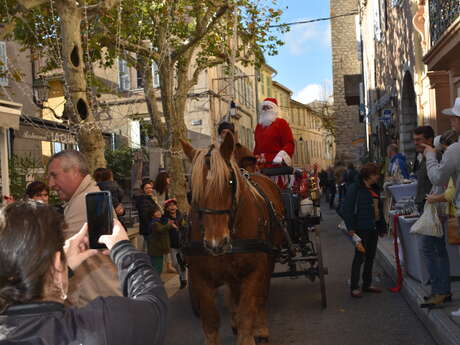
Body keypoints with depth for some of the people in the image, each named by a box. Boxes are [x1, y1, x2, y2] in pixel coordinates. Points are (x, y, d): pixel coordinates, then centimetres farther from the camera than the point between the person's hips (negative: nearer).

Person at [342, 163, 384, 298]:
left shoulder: (375, 189, 11)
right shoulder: (355, 188, -13)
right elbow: (347, 208, -16)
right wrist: (350, 227, -19)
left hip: (373, 228, 8)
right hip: (361, 228, -8)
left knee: (370, 257, 13)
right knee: (360, 257, -3)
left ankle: (367, 284, 25)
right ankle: (354, 287, 7)